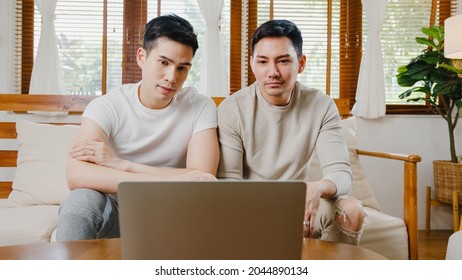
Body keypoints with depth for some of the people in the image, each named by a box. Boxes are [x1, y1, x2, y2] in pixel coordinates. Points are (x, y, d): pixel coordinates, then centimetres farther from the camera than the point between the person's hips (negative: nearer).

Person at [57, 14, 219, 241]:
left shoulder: (201, 108, -6)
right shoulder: (106, 106, -10)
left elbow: (201, 181, -18)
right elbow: (76, 175, -28)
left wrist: (119, 164, -22)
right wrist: (166, 180, -36)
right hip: (113, 214, -1)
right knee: (81, 199, -33)